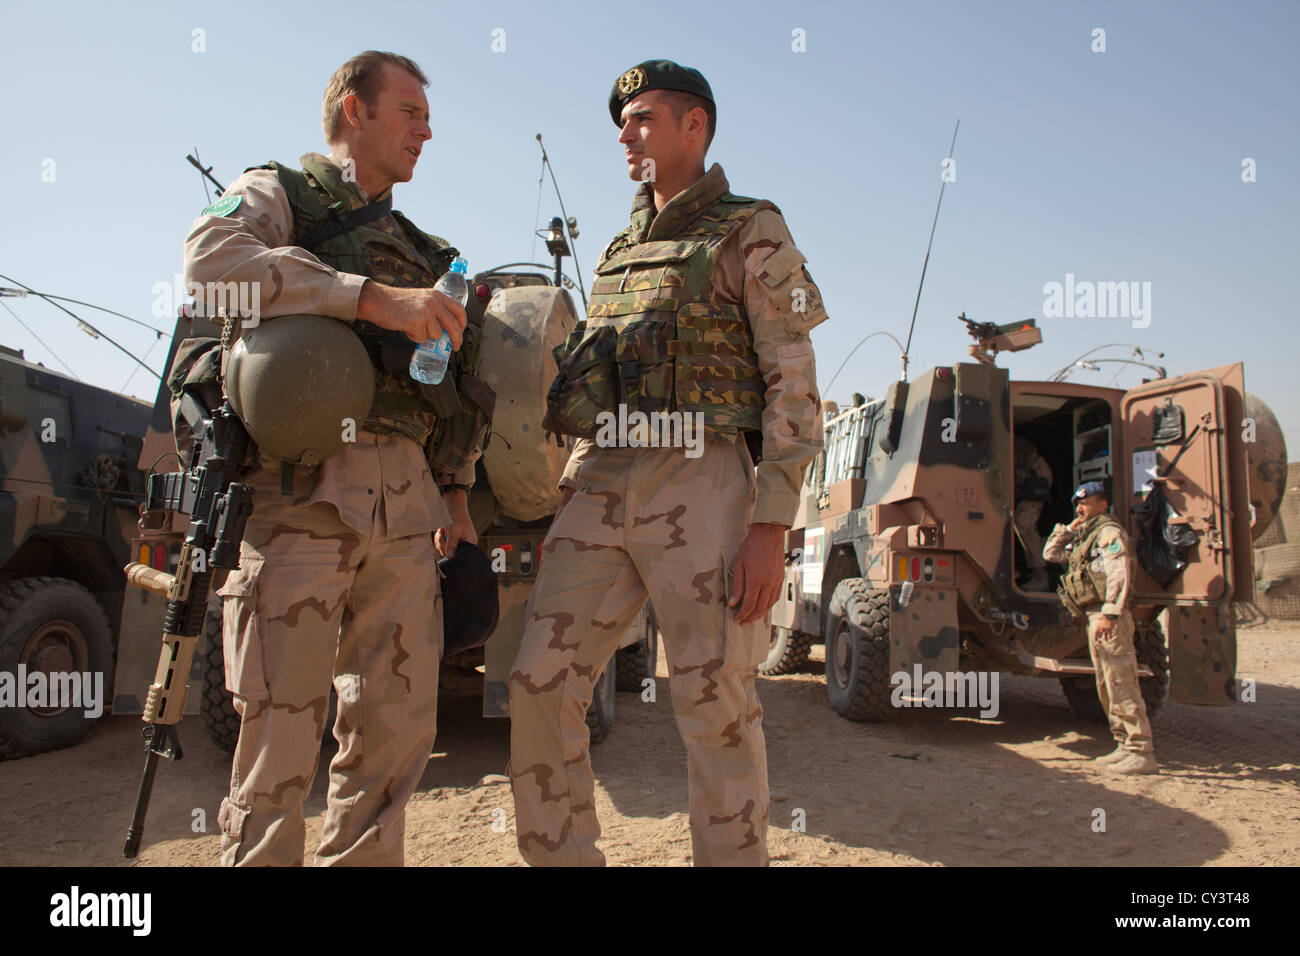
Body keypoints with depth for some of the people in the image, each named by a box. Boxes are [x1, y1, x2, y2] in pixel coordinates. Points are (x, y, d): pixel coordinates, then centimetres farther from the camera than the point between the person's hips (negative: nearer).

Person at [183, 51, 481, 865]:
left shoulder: (418, 250, 28)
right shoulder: (277, 194, 11)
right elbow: (212, 258, -14)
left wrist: (457, 496, 16)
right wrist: (373, 299, -21)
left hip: (404, 501, 6)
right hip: (301, 489, -6)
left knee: (399, 723, 6)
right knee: (283, 724, -6)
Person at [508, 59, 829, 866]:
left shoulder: (752, 233, 4)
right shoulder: (620, 252, 24)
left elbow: (793, 388, -4)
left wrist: (771, 526, -14)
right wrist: (570, 499, 16)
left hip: (699, 487, -6)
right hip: (599, 488, 6)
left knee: (717, 707, -3)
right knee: (541, 686, 1)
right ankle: (560, 856, 16)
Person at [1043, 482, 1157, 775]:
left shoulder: (1110, 532, -8)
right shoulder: (1085, 537, 21)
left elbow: (1119, 576, -19)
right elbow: (1051, 553, 27)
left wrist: (1109, 614, -26)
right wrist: (1068, 529, 14)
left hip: (1110, 619, -10)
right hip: (1095, 618, 10)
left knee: (1122, 685, -10)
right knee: (1106, 687, 12)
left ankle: (1142, 752, -8)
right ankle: (1125, 746, 19)